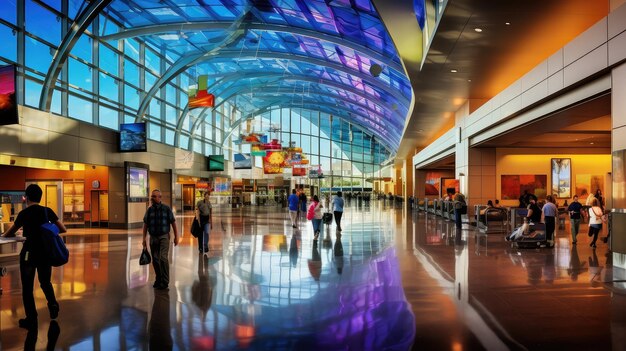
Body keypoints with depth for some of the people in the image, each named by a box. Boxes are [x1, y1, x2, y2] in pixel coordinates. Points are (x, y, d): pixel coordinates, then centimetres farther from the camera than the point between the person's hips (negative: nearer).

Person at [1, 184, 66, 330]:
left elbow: (9, 234, 7)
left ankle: (31, 320, 8)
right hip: (45, 252, 3)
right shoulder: (48, 211, 0)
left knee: (27, 286, 7)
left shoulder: (24, 213, -7)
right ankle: (53, 304, 5)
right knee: (45, 281, 24)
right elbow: (63, 230, 2)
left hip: (30, 253, -3)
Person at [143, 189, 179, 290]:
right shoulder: (149, 210, 3)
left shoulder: (166, 208, -5)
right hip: (153, 237, 4)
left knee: (163, 258, -15)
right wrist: (144, 239, 3)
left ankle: (165, 282, -8)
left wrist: (176, 237, -1)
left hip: (164, 237, -4)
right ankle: (158, 279, 24)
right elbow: (145, 225, 8)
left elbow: (173, 223, -1)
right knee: (155, 260, 8)